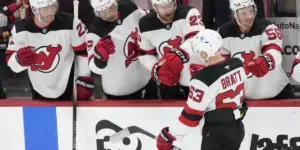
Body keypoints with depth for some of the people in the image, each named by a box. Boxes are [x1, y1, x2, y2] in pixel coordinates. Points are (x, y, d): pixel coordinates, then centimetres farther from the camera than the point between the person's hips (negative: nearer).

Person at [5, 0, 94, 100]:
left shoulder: (70, 23, -19)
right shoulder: (20, 29, -13)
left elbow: (83, 52, -6)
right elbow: (10, 60, -7)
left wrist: (84, 81, -5)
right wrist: (19, 59, -30)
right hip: (39, 93, 2)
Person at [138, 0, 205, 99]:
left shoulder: (188, 13, -19)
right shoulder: (146, 24, -8)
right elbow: (145, 54, 4)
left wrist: (180, 55, -51)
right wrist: (156, 69, -16)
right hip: (169, 82, 2)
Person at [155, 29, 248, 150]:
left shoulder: (203, 79, -26)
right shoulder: (237, 64, -5)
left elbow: (191, 115, -20)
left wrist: (168, 135, -11)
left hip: (217, 133, -8)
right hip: (237, 128, 8)